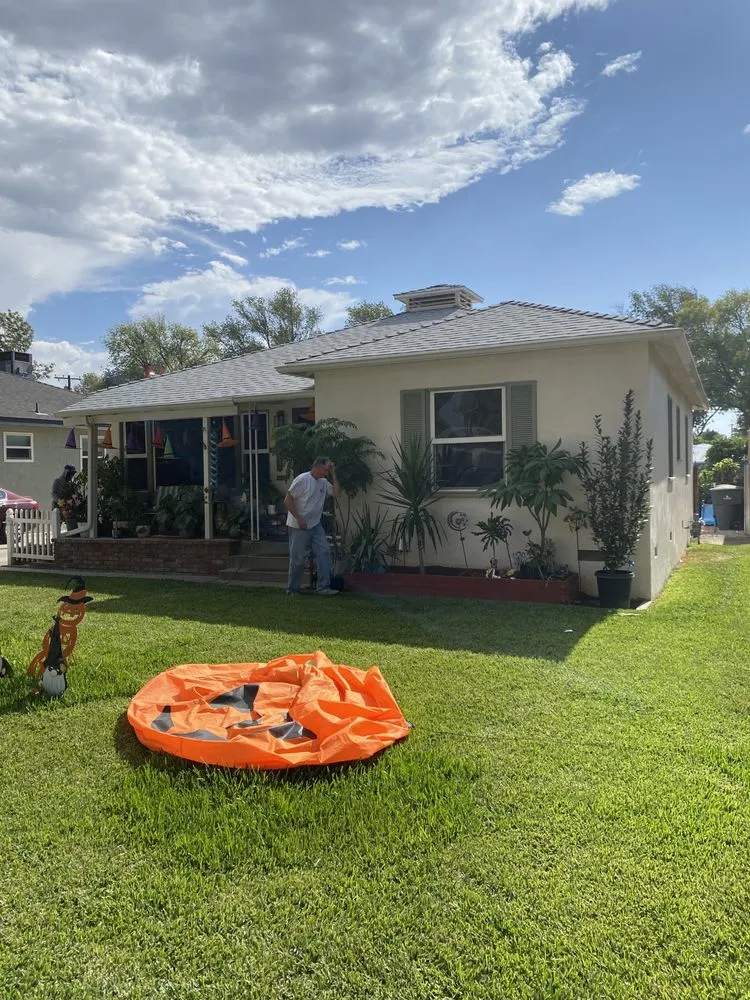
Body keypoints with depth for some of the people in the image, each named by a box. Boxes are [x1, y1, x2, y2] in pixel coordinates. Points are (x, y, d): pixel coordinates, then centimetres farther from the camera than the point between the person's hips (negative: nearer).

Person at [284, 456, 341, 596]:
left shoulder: (323, 482, 9)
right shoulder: (302, 479, -14)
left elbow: (337, 493, 0)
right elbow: (287, 500, -15)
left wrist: (333, 475, -2)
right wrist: (299, 518, -19)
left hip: (315, 525, 7)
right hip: (299, 527, -7)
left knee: (324, 553, -3)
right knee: (298, 559, 0)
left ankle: (323, 587, -1)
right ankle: (292, 589, 15)